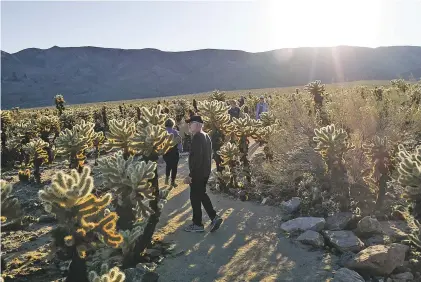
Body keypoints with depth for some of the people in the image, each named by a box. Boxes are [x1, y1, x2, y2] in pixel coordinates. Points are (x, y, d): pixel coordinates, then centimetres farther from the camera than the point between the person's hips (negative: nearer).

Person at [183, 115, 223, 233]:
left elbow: (196, 157, -25)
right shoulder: (206, 136, 11)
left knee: (195, 197, 2)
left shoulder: (197, 137, -19)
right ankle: (214, 217, 15)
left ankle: (197, 224, 13)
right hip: (205, 171, 10)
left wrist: (191, 174, -22)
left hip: (198, 173, -10)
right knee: (202, 194, 19)